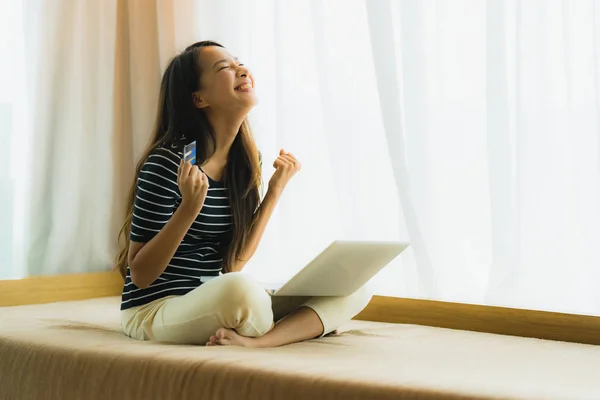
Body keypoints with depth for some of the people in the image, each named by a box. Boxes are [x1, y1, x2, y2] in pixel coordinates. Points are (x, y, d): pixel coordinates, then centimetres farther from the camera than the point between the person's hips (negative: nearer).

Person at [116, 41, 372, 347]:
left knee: (353, 288, -7)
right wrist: (189, 208, -26)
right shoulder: (167, 164, -15)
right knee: (239, 289, -42)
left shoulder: (246, 160, 5)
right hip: (154, 309, -8)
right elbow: (140, 275, -14)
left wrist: (274, 192, -3)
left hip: (217, 304, 8)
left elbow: (233, 265, 3)